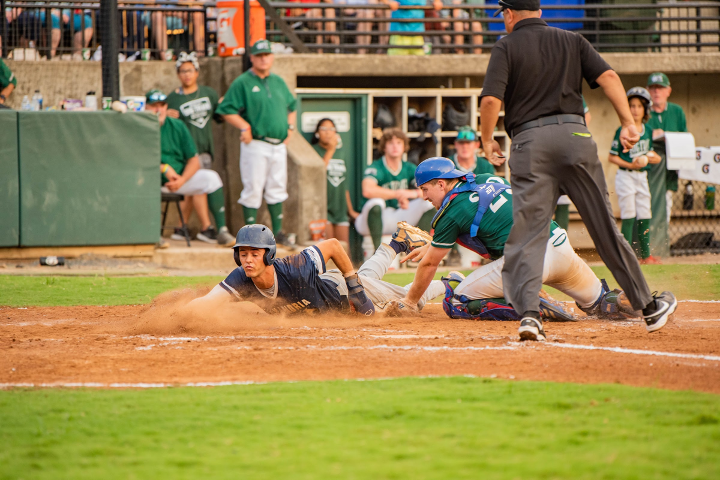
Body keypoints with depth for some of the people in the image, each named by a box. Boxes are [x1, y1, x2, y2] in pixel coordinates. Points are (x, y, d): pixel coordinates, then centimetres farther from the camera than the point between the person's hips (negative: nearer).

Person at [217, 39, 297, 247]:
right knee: (253, 189, -5)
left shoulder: (278, 82, 15)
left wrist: (290, 127, 13)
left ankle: (278, 232, 18)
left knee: (277, 189, 10)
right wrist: (245, 127, -16)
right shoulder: (242, 83, -4)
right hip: (256, 145, -6)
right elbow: (226, 110, -7)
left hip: (279, 144, 6)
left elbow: (291, 106, 28)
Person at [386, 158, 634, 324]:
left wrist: (409, 301, 24)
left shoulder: (452, 212, 1)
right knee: (599, 302, 27)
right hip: (561, 246, 7)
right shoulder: (487, 179, 20)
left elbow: (430, 264, 10)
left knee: (456, 303, 3)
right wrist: (432, 245, 45)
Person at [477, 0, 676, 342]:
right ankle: (648, 307, 15)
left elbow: (491, 99, -7)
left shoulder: (507, 46, 6)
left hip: (529, 141, -2)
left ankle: (528, 312, -22)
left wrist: (487, 141, 7)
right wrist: (629, 123, -1)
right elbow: (607, 76, 2)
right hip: (574, 135, 3)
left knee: (526, 232, -4)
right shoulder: (572, 41, 17)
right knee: (604, 226, 9)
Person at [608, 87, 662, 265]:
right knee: (629, 217, -7)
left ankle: (646, 255, 13)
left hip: (642, 176, 5)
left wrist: (646, 158, -7)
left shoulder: (648, 131, 8)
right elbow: (612, 157, -7)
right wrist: (630, 165, -18)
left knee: (645, 217, 6)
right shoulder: (622, 131, -8)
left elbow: (656, 158, 15)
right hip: (625, 176, -5)